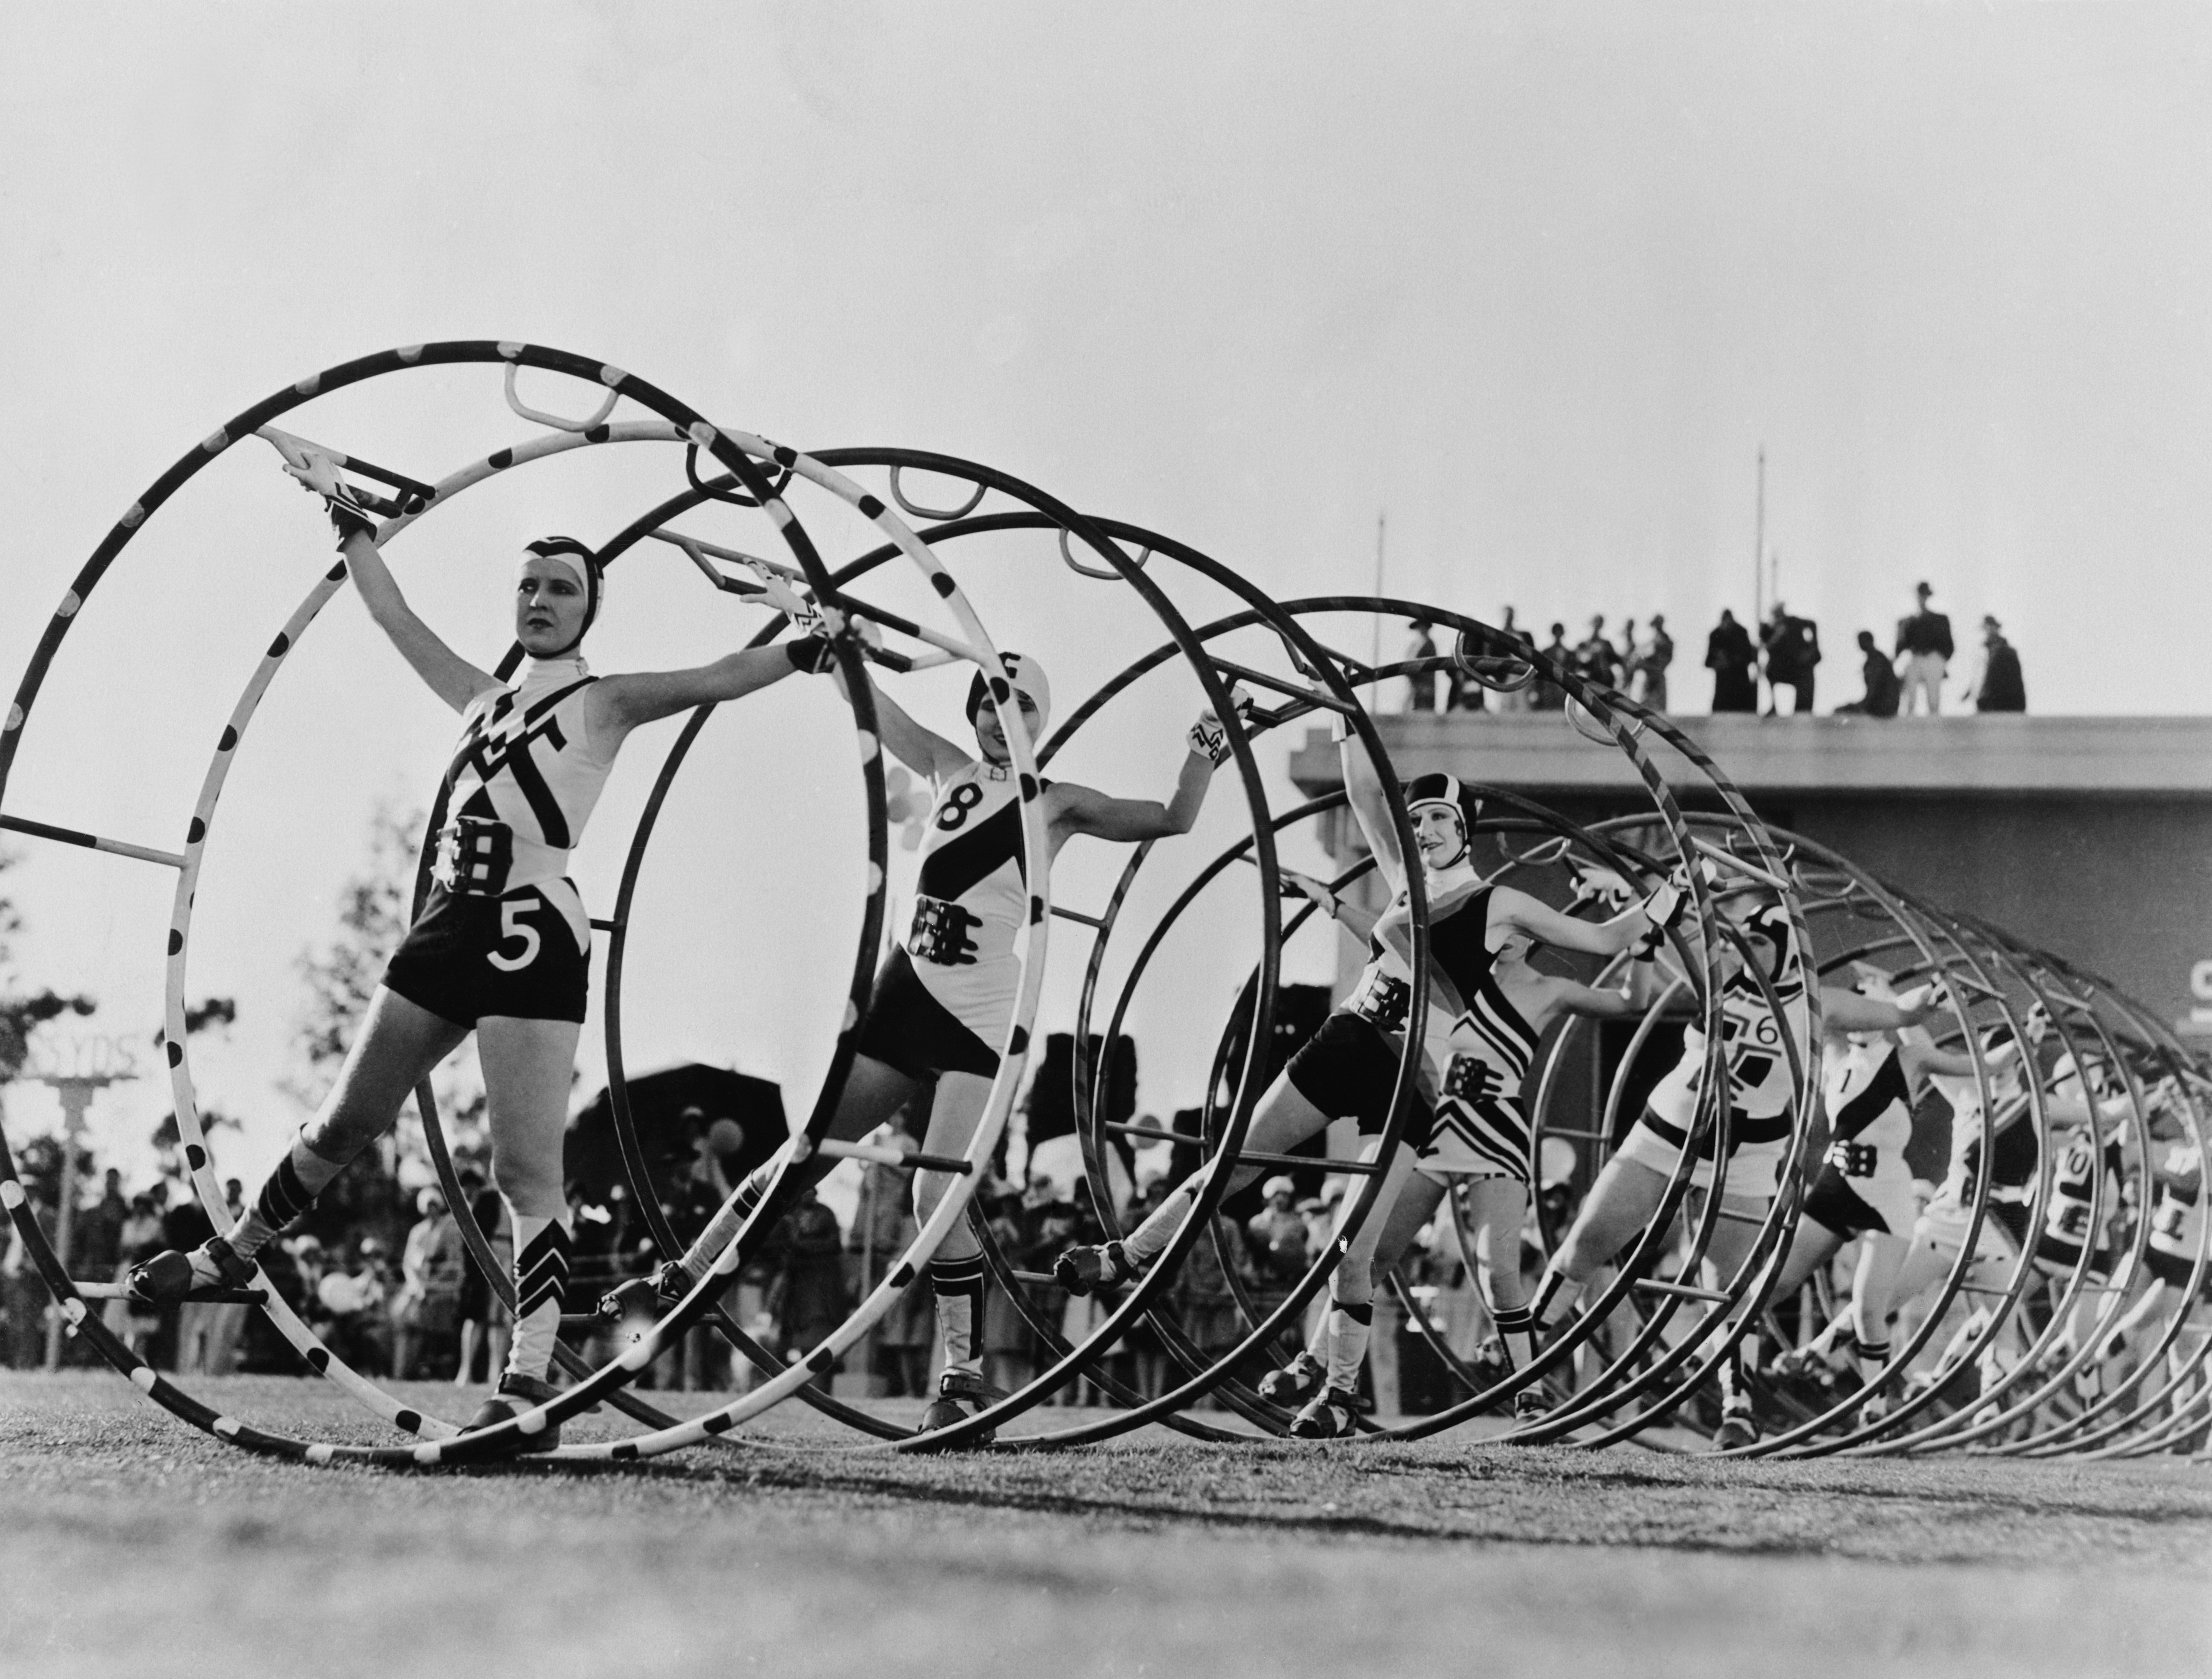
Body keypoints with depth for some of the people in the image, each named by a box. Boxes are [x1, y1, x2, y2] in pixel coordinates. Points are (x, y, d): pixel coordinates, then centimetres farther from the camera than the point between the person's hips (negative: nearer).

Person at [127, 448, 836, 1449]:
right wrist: (349, 521, 31)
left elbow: (715, 680, -8)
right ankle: (232, 1255, 36)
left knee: (526, 1168, -12)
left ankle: (529, 1384, -15)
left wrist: (804, 650, -20)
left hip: (534, 933, -6)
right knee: (347, 1121, 18)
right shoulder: (481, 698, 21)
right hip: (450, 920, 6)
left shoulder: (605, 704, 5)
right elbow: (395, 618, 28)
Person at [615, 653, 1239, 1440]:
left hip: (984, 1020, -4)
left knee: (939, 1198, -14)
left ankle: (964, 1376, -1)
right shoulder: (951, 771, 10)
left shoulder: (1057, 804, 0)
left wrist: (1207, 746, -18)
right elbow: (874, 710, 11)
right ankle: (686, 1277, 20)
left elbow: (1172, 818, -7)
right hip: (907, 991, 4)